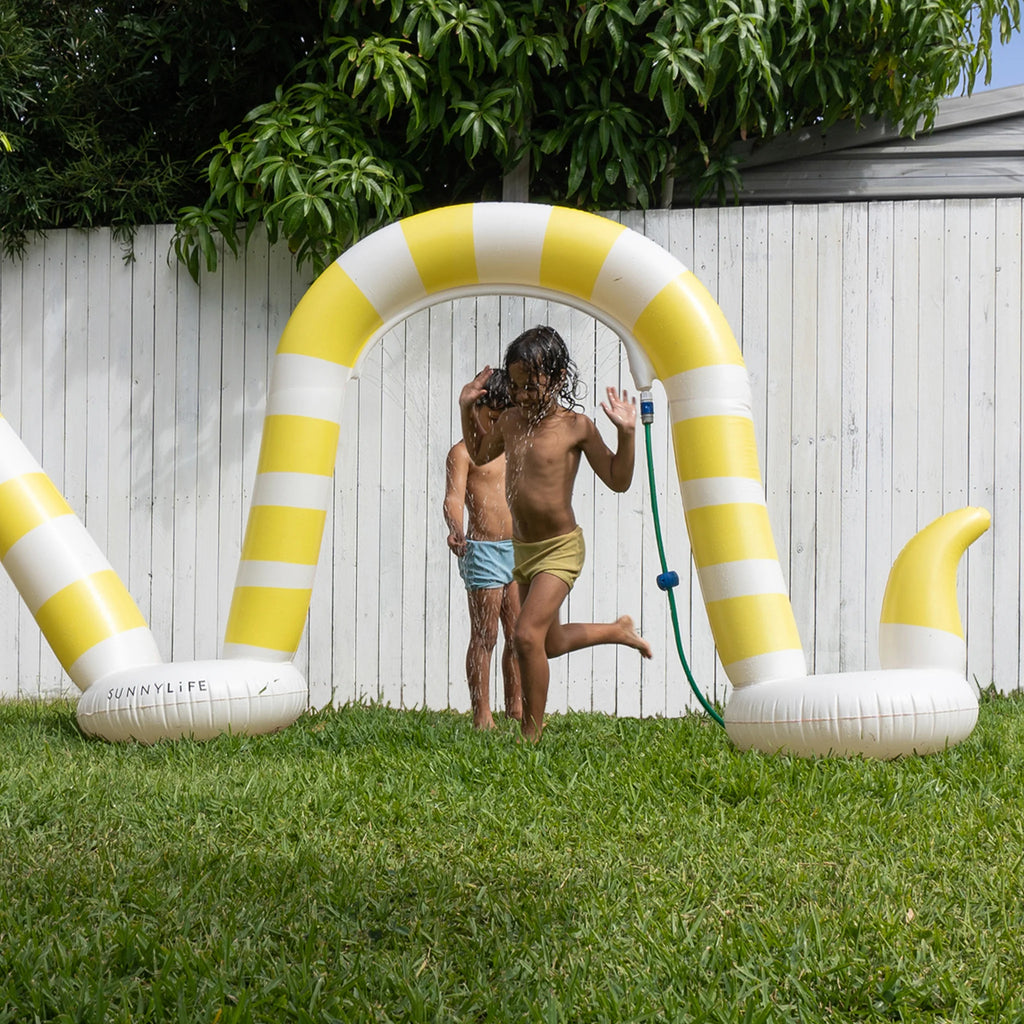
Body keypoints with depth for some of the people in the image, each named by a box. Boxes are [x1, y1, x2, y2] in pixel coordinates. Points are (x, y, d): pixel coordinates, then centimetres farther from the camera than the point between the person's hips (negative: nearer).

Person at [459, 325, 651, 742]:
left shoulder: (576, 426, -13)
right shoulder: (510, 421, 2)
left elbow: (617, 480, -8)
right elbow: (479, 455, 22)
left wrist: (626, 432, -21)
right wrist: (467, 410, 10)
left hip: (559, 549, -7)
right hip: (522, 549, 7)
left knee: (527, 634, -20)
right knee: (550, 641, 20)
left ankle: (532, 735, -9)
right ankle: (619, 630, 46)